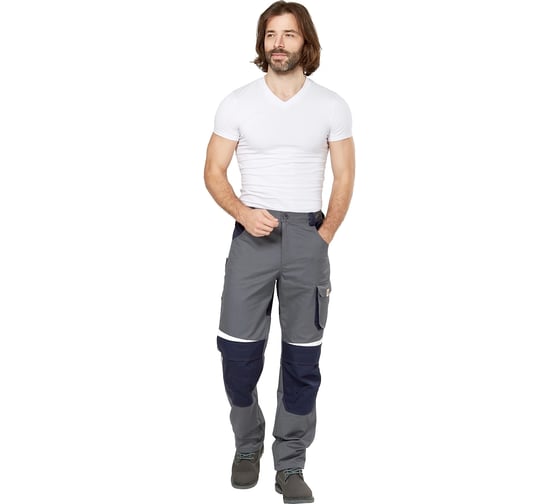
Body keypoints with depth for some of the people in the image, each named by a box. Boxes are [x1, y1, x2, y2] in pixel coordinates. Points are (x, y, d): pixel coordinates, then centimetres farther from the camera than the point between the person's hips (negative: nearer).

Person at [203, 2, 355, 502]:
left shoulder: (332, 106, 3)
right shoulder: (237, 103, 1)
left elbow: (344, 178, 5)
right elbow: (213, 172, 2)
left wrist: (323, 237, -4)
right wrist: (243, 213, -15)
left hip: (308, 236, 1)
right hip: (252, 234, 0)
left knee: (302, 356, 4)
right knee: (238, 350, 0)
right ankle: (248, 445, 26)